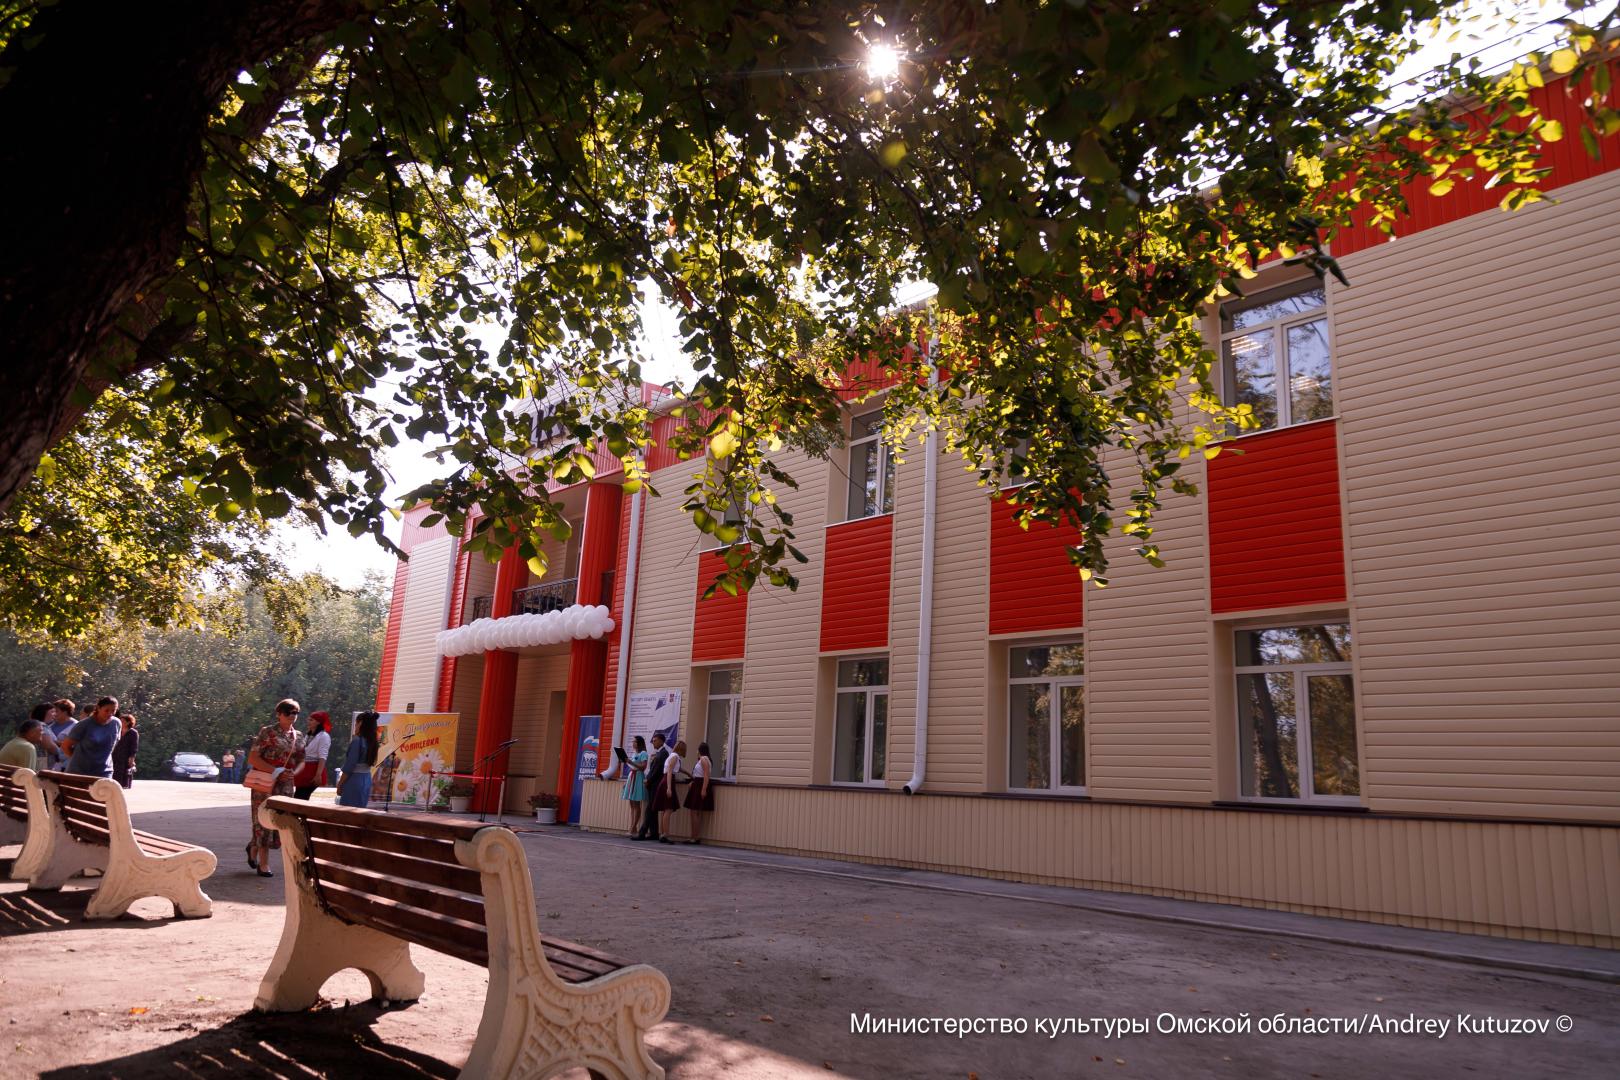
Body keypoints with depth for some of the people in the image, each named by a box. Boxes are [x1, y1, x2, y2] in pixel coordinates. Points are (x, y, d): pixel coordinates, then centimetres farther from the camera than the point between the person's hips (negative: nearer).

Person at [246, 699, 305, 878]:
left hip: (285, 783, 5)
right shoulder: (267, 732, -7)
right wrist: (275, 771, -20)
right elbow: (253, 758, -11)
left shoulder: (299, 736, 9)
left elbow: (300, 761, 16)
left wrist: (291, 774, -4)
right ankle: (263, 863, 7)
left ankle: (254, 846, 34)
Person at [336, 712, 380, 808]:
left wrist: (340, 784, -6)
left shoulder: (357, 740, -14)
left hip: (354, 780, -8)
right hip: (367, 780, 8)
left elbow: (349, 767, -14)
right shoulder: (371, 741, 8)